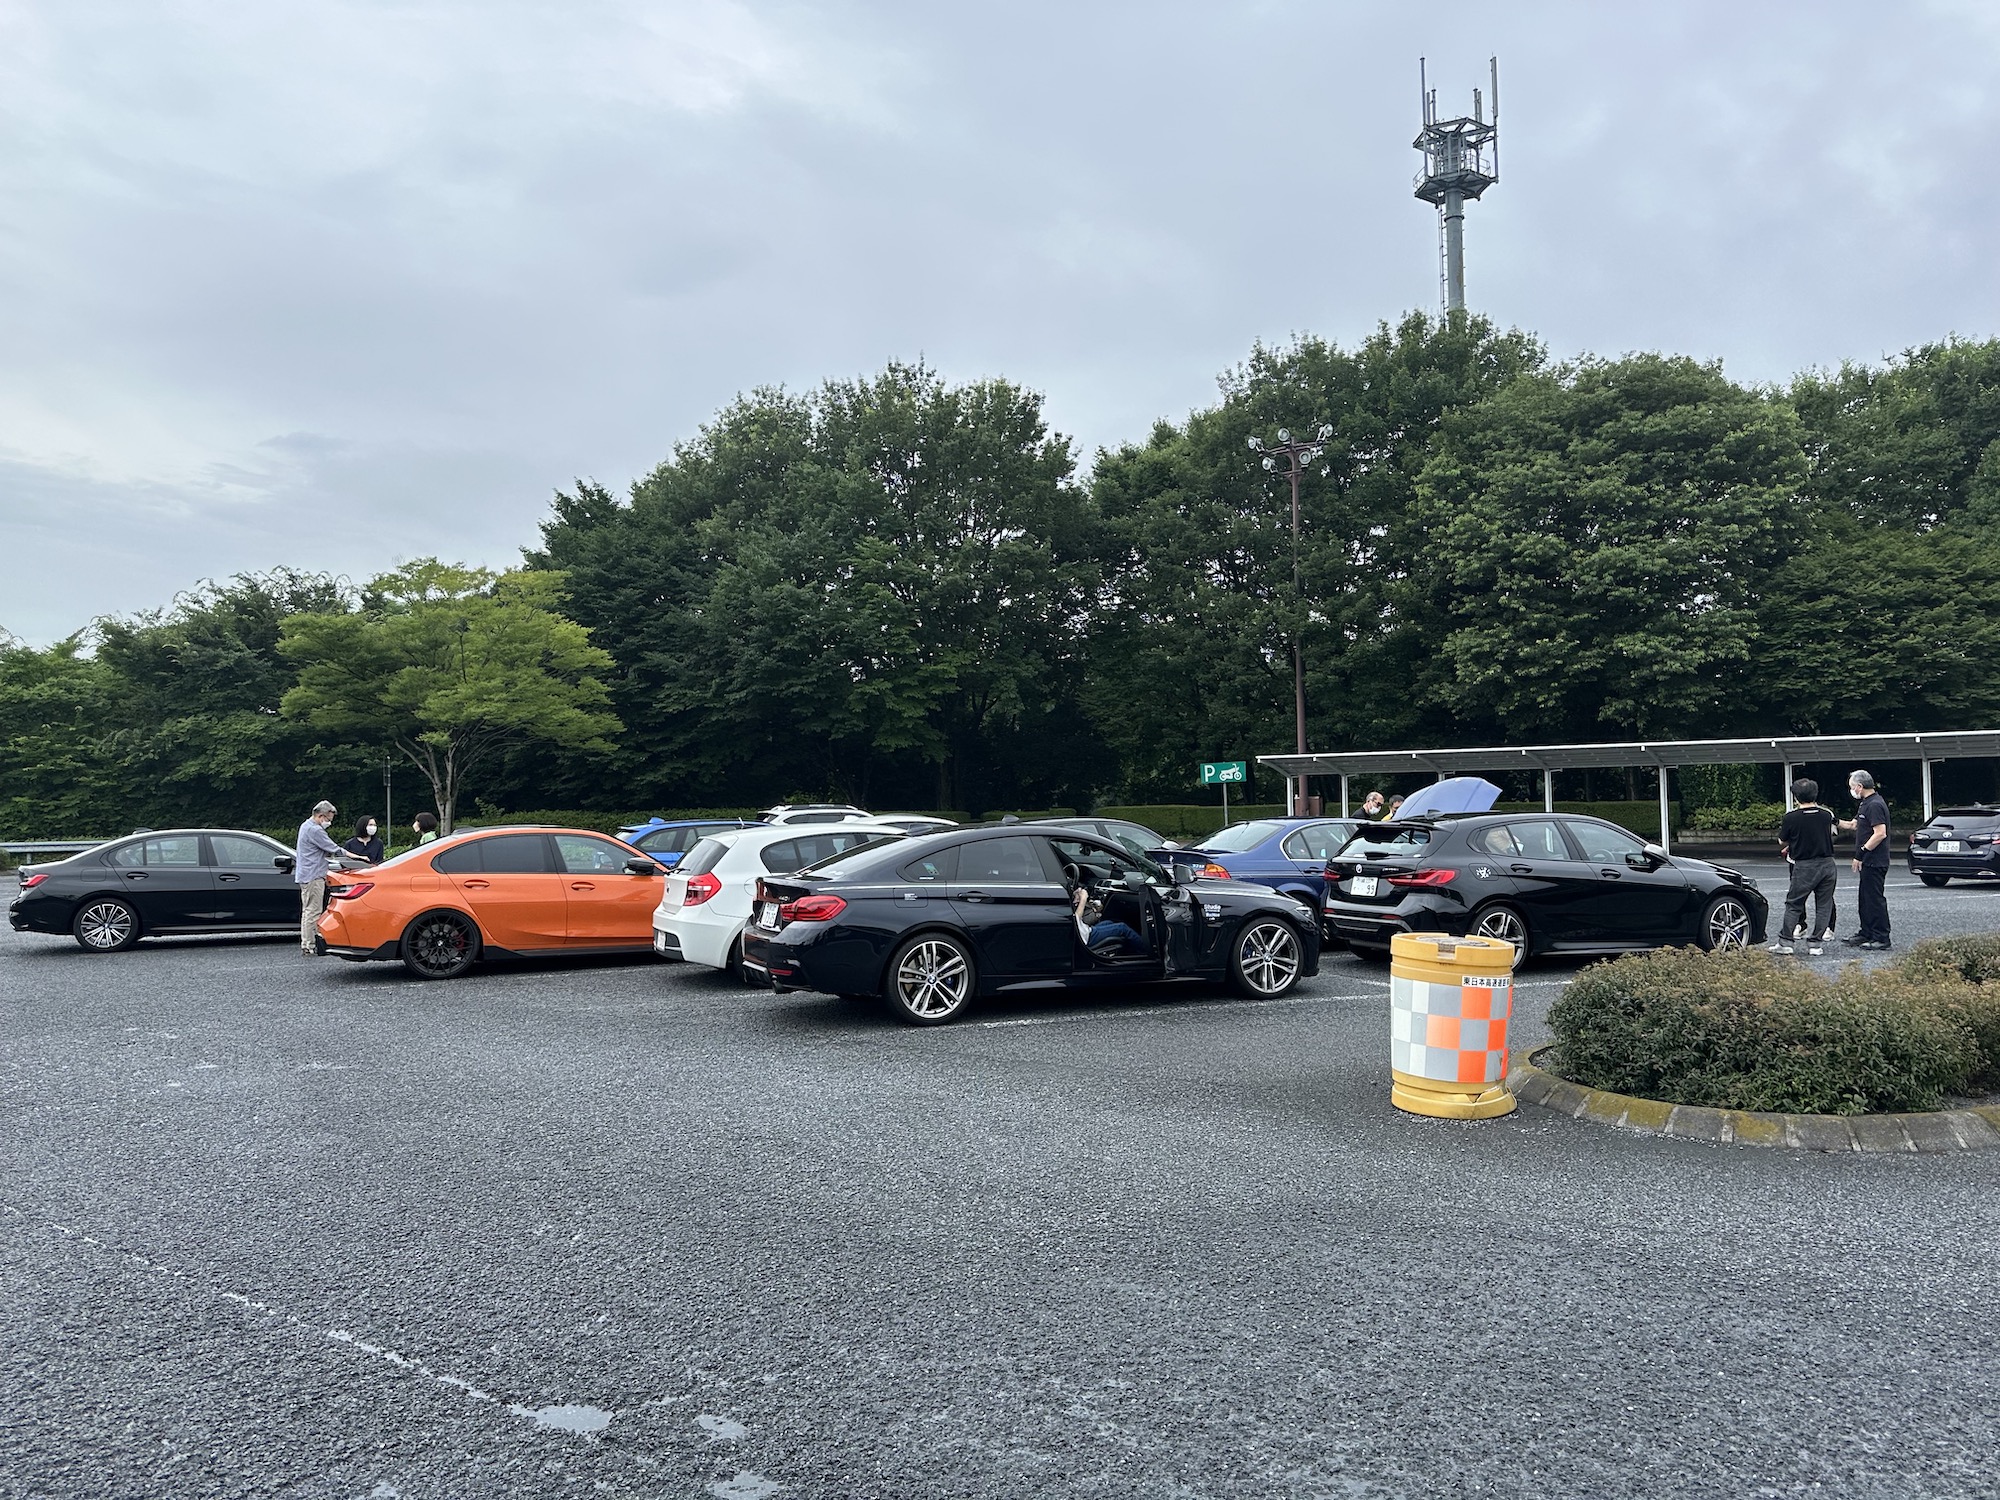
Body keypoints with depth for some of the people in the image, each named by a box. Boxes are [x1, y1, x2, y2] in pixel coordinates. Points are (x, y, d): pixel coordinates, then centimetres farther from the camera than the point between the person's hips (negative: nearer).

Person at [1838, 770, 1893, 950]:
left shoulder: (1874, 805, -17)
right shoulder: (1866, 804, 16)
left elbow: (1880, 833, -24)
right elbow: (1853, 825, 26)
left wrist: (1861, 853, -21)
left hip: (1874, 862, -11)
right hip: (1868, 862, 11)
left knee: (1875, 899, -6)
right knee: (1865, 899, 16)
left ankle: (1881, 939, -2)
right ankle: (1866, 933, 25)